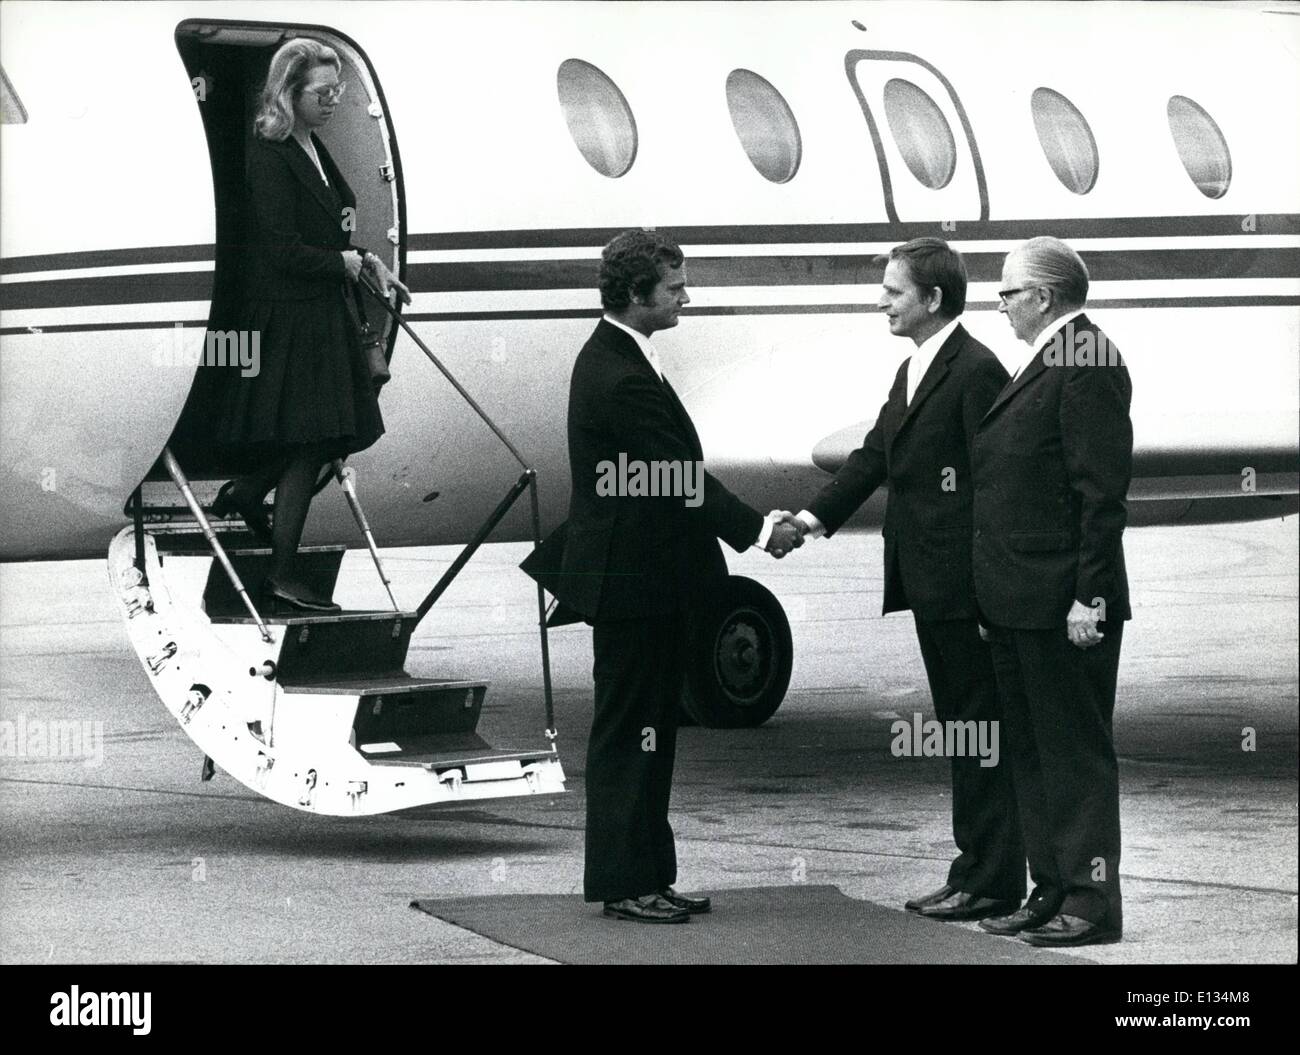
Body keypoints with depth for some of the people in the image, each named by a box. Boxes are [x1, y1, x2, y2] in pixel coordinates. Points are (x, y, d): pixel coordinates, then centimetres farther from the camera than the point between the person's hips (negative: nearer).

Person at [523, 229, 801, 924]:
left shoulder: (612, 357, 10)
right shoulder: (623, 379, -22)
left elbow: (678, 471, 15)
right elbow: (683, 477, -20)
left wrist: (753, 522, 14)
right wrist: (757, 531, -11)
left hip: (644, 575, 11)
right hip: (634, 580, -11)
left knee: (646, 731, 14)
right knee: (629, 731, -3)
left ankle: (647, 876, 21)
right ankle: (624, 884, 4)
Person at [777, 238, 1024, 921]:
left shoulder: (976, 371, -14)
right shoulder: (913, 371, 16)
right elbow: (876, 455, 16)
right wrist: (816, 516, 2)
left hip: (963, 583, -10)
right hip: (929, 583, 10)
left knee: (979, 724, -4)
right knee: (959, 724, 13)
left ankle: (991, 883, 0)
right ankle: (976, 870, 20)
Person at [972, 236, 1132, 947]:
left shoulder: (1087, 363, -14)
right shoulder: (1042, 363, 16)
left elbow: (1102, 490, -19)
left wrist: (1089, 596, -21)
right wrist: (995, 591, 15)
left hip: (1062, 602, -10)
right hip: (1018, 602, 10)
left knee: (1075, 750, -3)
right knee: (1030, 751, 13)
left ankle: (1091, 903, 2)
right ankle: (1051, 890, 20)